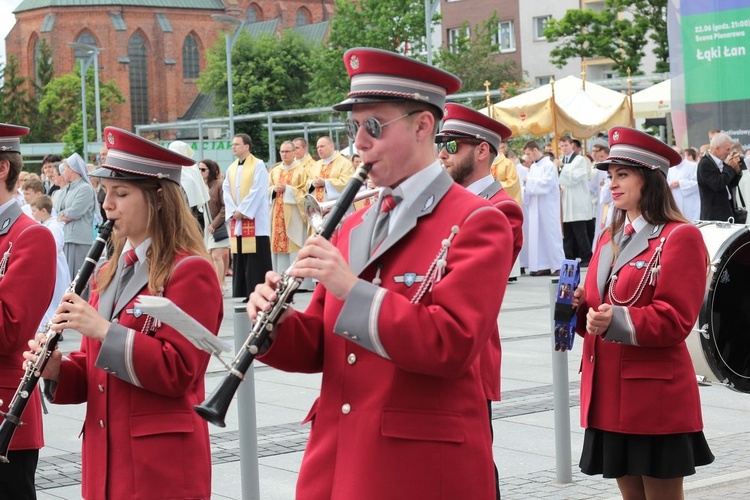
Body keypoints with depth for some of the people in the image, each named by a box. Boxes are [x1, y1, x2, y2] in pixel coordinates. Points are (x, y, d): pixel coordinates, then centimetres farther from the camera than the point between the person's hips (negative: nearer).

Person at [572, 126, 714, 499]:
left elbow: (675, 320, -16)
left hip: (656, 397, -7)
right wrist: (581, 306, -3)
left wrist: (616, 321, -30)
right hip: (610, 393, 7)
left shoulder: (680, 237, -9)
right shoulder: (610, 238, 14)